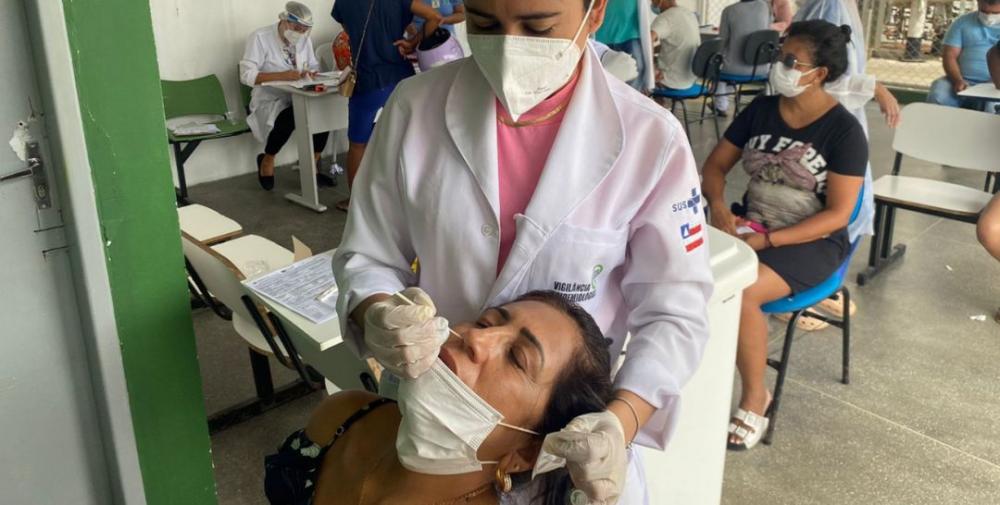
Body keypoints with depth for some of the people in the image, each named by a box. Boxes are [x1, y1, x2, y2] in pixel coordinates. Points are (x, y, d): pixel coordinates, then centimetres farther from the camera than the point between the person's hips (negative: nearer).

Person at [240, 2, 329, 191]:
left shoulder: (304, 39, 5)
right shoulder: (260, 37, -12)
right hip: (269, 101, -5)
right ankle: (266, 160, -6)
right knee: (287, 119, -37)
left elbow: (314, 68, 13)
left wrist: (310, 73, -13)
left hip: (298, 98, 5)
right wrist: (282, 75, -30)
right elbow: (247, 75, -19)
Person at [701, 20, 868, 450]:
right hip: (751, 225, 5)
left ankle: (754, 395, -8)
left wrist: (766, 241, -22)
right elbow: (715, 165, 9)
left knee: (738, 292, -32)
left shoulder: (844, 131, -11)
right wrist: (718, 205, -13)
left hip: (813, 242, -5)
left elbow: (837, 214, -14)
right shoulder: (760, 110, 3)